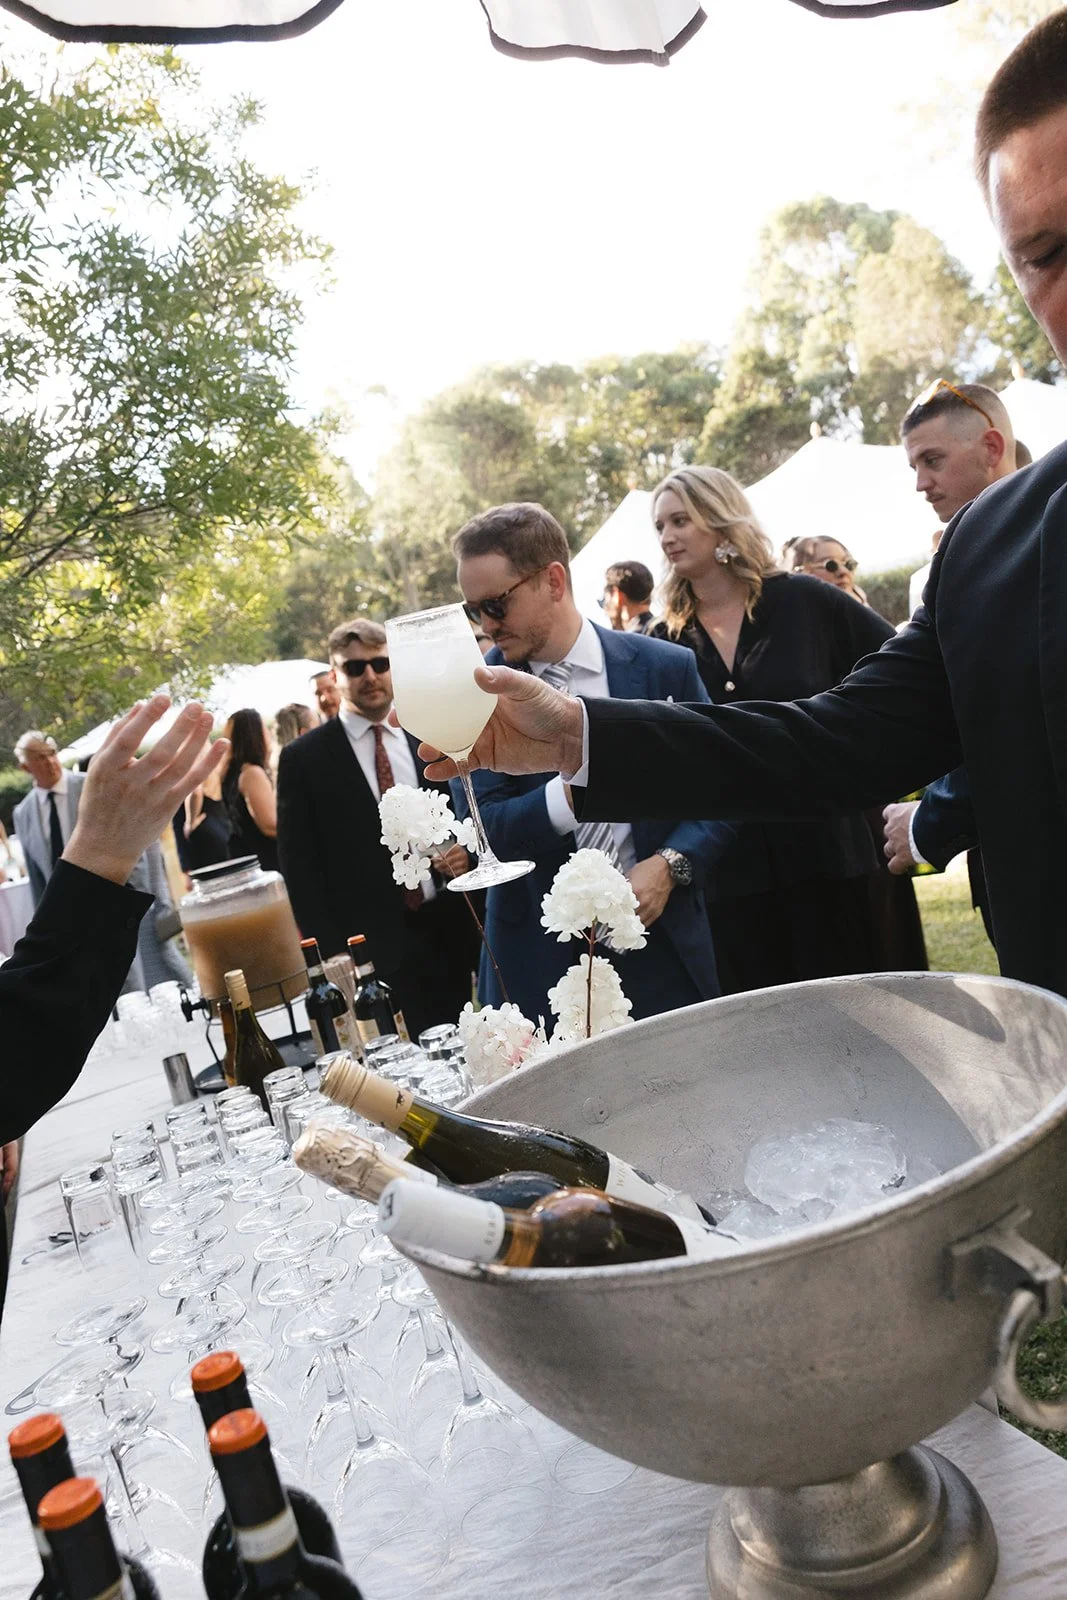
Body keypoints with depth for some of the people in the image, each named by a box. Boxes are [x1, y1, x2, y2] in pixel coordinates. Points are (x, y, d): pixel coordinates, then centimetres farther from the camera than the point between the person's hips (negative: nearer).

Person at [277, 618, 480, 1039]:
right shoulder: (303, 759, -1)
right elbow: (300, 869, -2)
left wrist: (463, 854, -3)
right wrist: (330, 957, -8)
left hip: (447, 940, 4)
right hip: (370, 953, -3)